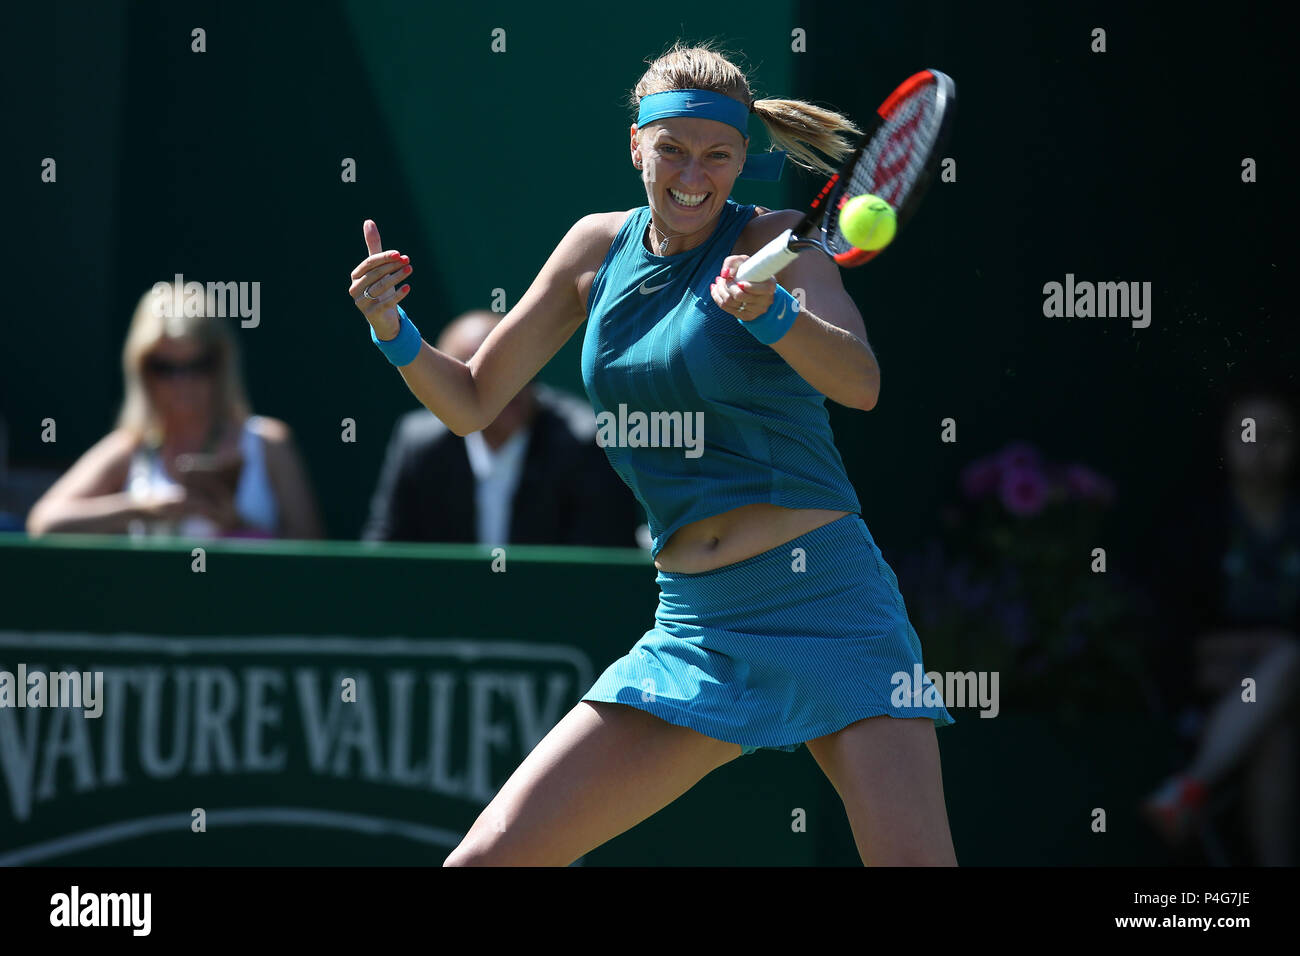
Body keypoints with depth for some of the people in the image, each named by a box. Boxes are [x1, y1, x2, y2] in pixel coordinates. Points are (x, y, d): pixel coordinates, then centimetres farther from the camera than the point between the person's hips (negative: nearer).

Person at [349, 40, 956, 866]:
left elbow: (859, 383, -22)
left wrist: (769, 310, -41)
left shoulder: (777, 241, -4)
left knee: (912, 860, -20)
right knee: (488, 858, -4)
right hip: (694, 630, 4)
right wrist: (396, 334, -3)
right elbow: (472, 402, 16)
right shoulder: (599, 248, 10)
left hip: (825, 602, -4)